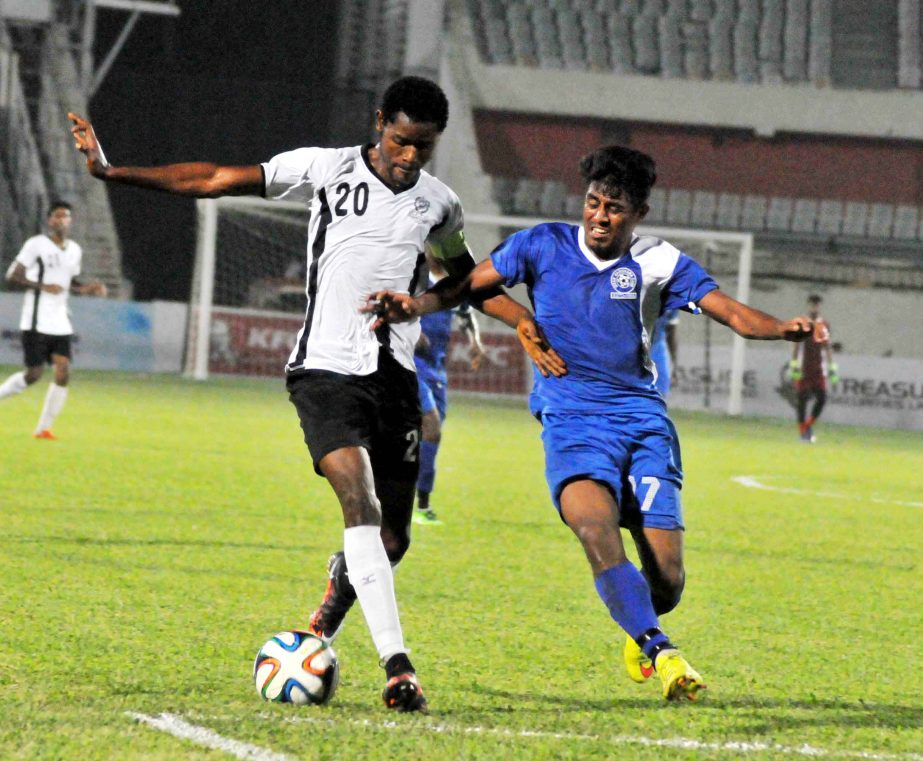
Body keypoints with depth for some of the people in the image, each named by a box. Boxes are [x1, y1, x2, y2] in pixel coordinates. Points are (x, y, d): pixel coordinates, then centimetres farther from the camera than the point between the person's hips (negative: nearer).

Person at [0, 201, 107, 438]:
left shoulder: (74, 250, 12)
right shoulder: (36, 244, -7)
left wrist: (87, 289, 6)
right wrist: (43, 287, -21)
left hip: (60, 324, 6)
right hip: (36, 322, -6)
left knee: (63, 372, -7)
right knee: (34, 374, -10)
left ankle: (44, 428, -1)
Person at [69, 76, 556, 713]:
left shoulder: (439, 205, 9)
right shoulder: (327, 169, -3)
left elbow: (466, 278, 28)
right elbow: (215, 181, -2)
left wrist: (526, 322, 13)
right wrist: (112, 171, -7)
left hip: (395, 375, 5)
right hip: (326, 368, -5)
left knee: (392, 538, 4)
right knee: (360, 504, -23)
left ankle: (320, 634, 31)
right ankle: (398, 666, -29)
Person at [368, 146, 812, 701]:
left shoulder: (660, 263, 4)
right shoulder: (544, 246, 5)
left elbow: (734, 315, -1)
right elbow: (470, 286, 5)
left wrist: (784, 329, -21)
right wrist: (414, 306, -14)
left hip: (643, 418, 1)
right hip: (572, 419, -1)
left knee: (667, 580, -7)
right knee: (596, 526, -32)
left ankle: (641, 629, 29)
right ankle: (661, 653, -34)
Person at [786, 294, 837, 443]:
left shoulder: (824, 325, 11)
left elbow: (827, 348, 16)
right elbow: (796, 346, 0)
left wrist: (832, 368, 12)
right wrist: (794, 366, -8)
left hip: (819, 370, 3)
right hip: (803, 369, -3)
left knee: (822, 399, -6)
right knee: (802, 400, -2)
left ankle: (808, 425, 12)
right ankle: (803, 432, 6)